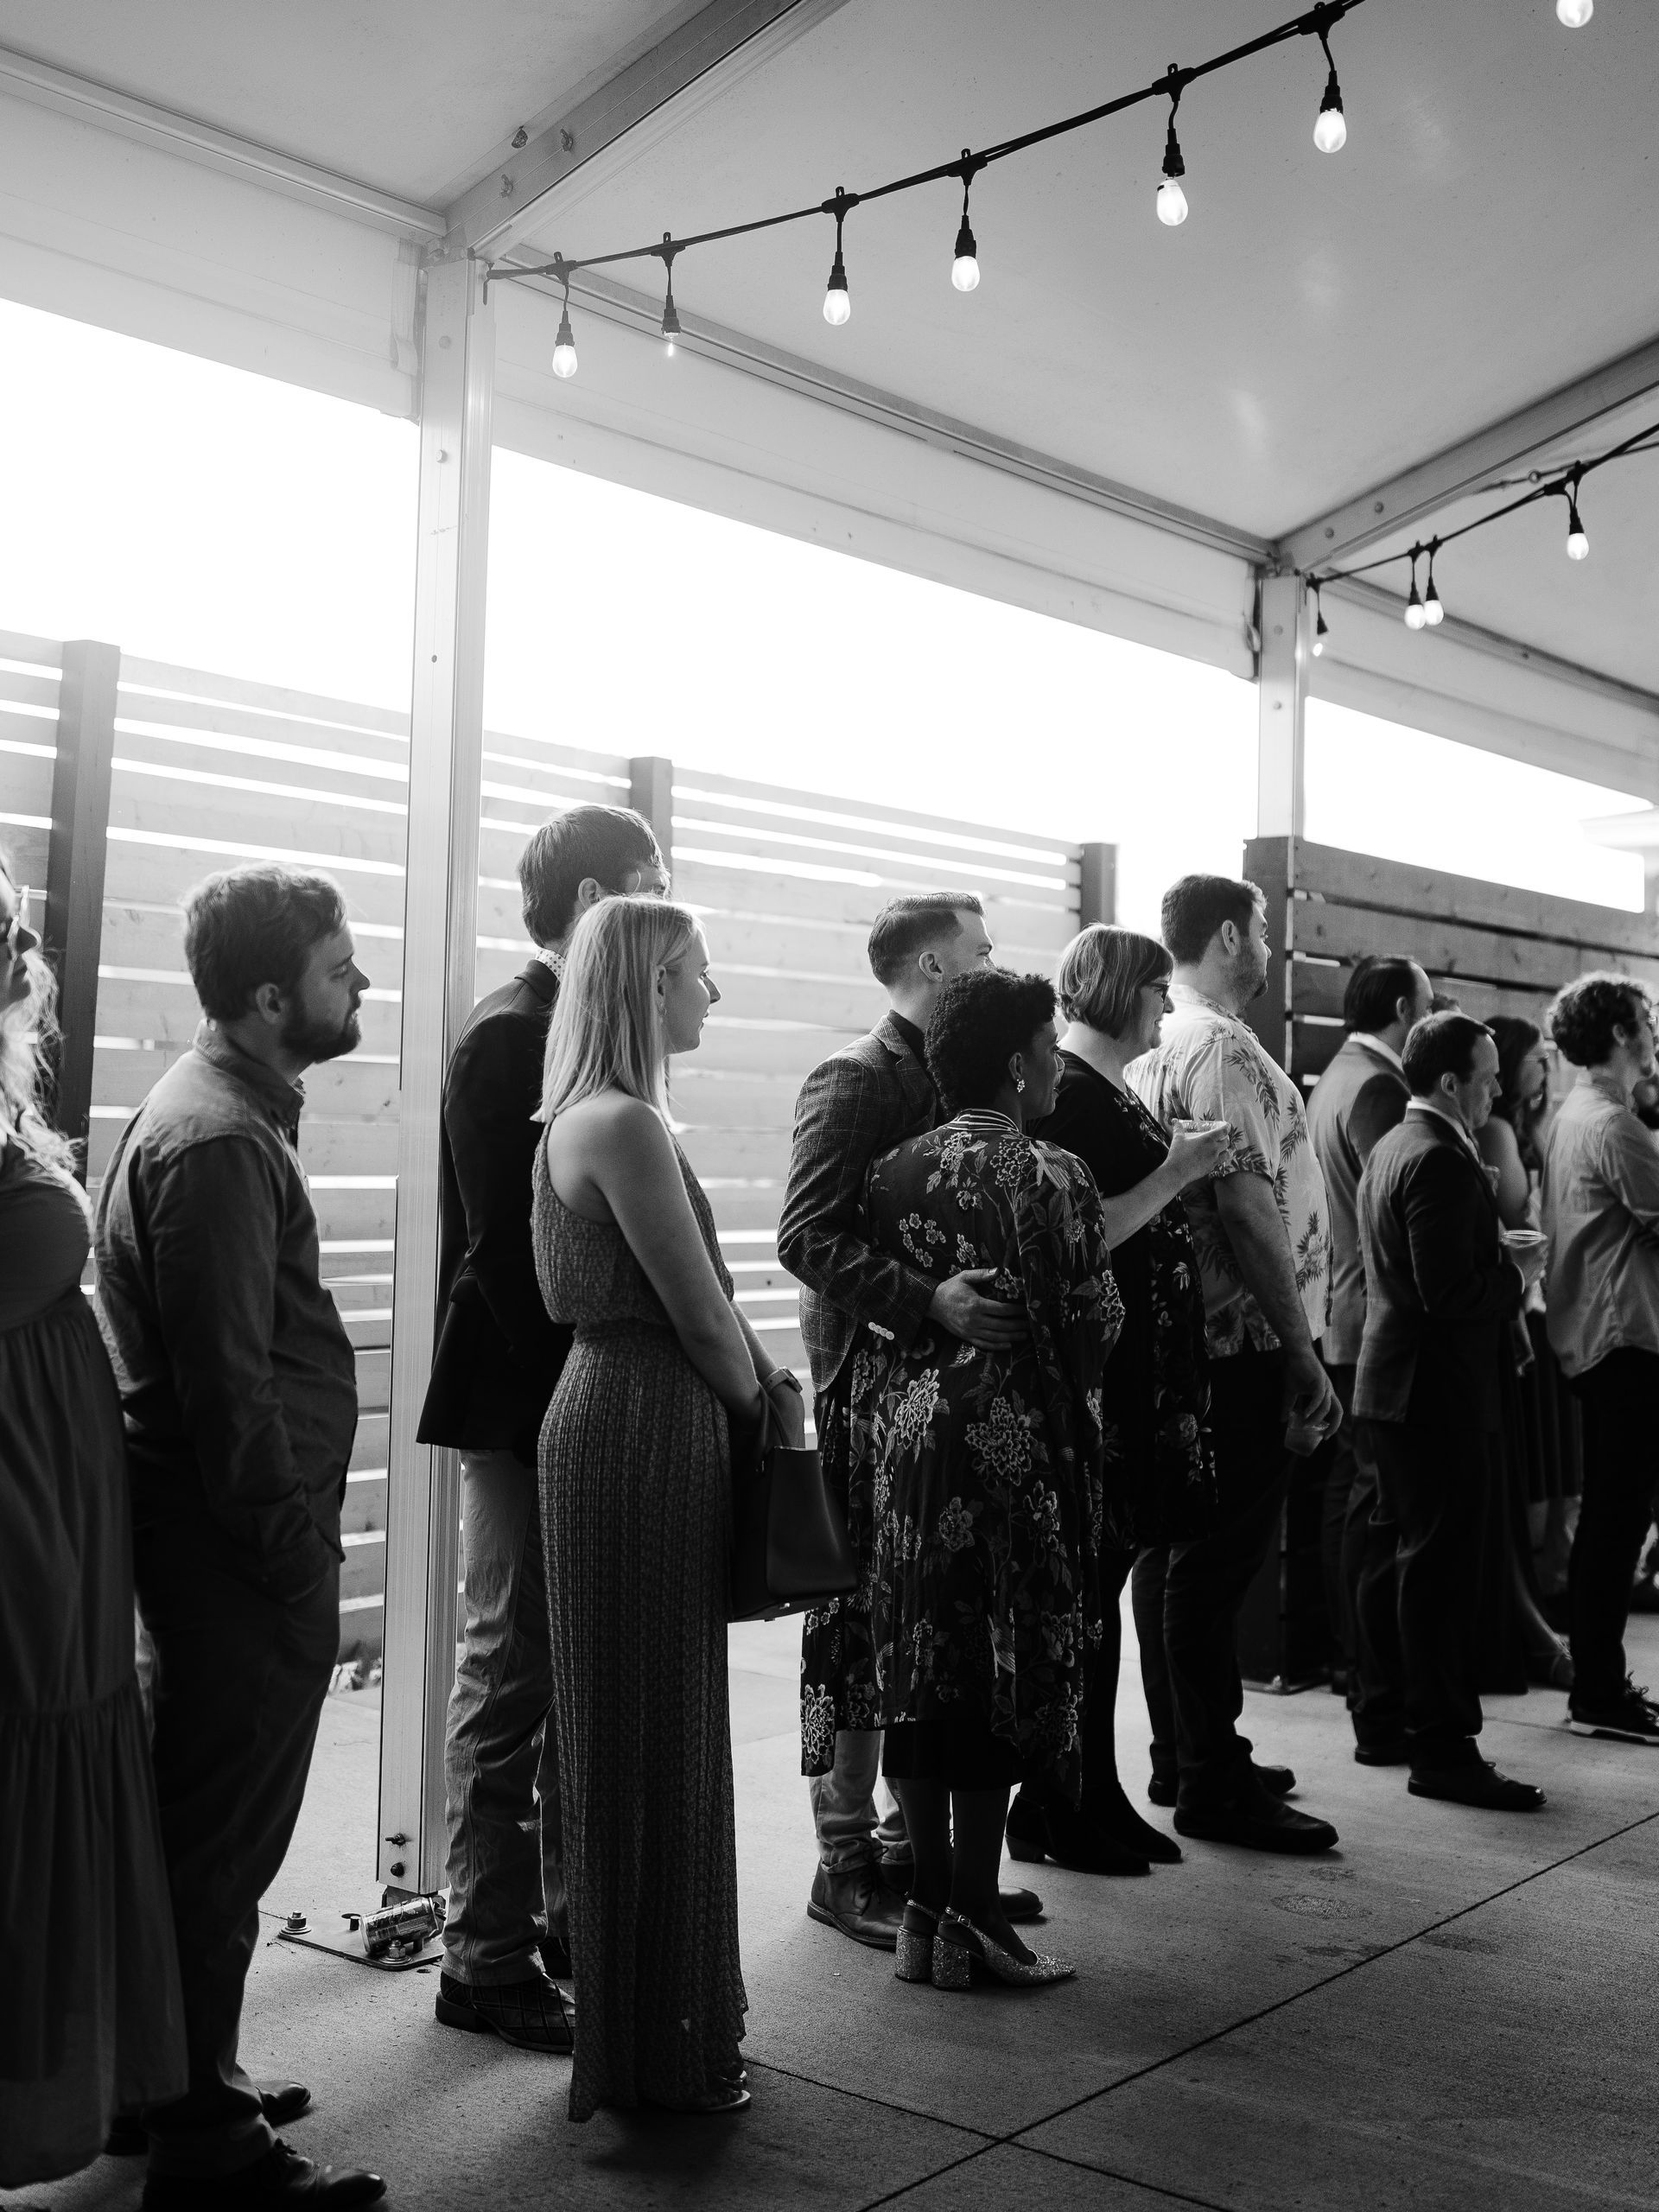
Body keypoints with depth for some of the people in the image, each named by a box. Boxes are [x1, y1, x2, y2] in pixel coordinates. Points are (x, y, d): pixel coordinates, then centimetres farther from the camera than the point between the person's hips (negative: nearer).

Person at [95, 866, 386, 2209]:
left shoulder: (228, 1109, 13)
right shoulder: (220, 1141, -20)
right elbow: (227, 1388, -23)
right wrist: (297, 1563, -18)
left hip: (230, 1546, 10)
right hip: (240, 1556, -10)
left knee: (203, 1832, 21)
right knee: (224, 1842, 1)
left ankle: (185, 2086, 36)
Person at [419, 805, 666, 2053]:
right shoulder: (507, 1038, -14)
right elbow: (503, 1248, -19)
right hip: (527, 1406, -9)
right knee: (512, 1674, 0)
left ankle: (570, 1912, 28)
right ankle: (487, 1958, 11)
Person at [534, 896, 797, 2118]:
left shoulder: (606, 1117, 13)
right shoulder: (624, 1124, -18)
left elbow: (704, 1292, 13)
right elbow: (700, 1315, -17)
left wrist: (775, 1383, 5)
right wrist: (763, 1407, -1)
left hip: (638, 1421, 10)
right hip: (641, 1430, -10)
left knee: (664, 1724, 18)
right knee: (649, 1732, 2)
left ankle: (667, 2010, 32)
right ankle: (657, 2047, 18)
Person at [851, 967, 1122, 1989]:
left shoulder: (894, 1170, 6)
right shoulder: (1052, 1177, -9)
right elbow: (1093, 1329, -8)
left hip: (903, 1436, 5)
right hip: (1013, 1444, -5)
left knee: (921, 1668, 10)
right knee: (1005, 1670, 3)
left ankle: (929, 1906, 19)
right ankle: (973, 1917, 9)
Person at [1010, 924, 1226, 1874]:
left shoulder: (1112, 1090, 16)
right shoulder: (1067, 1092, -13)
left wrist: (1187, 1169, 13)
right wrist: (1175, 1172, -15)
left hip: (1143, 1375, 10)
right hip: (1097, 1376, -10)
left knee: (1103, 1577, 13)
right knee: (1086, 1585, -3)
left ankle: (1095, 1795, 22)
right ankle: (1052, 1807, 9)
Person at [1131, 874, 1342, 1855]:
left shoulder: (1157, 1054, 13)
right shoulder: (1225, 1049, -15)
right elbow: (1249, 1207, -21)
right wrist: (1305, 1355, -18)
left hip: (1192, 1341, 10)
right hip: (1248, 1343, -10)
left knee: (1195, 1553, 16)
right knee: (1223, 1559, -2)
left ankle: (1200, 1753, 30)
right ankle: (1214, 1785, 7)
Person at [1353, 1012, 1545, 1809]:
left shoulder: (1391, 1147, 14)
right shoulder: (1442, 1160, -19)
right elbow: (1453, 1292, -25)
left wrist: (1501, 1259, 13)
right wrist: (1517, 1274, -9)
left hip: (1394, 1384, 11)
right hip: (1439, 1391, -11)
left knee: (1401, 1555, 18)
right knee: (1441, 1565, -4)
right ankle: (1442, 1749, 2)